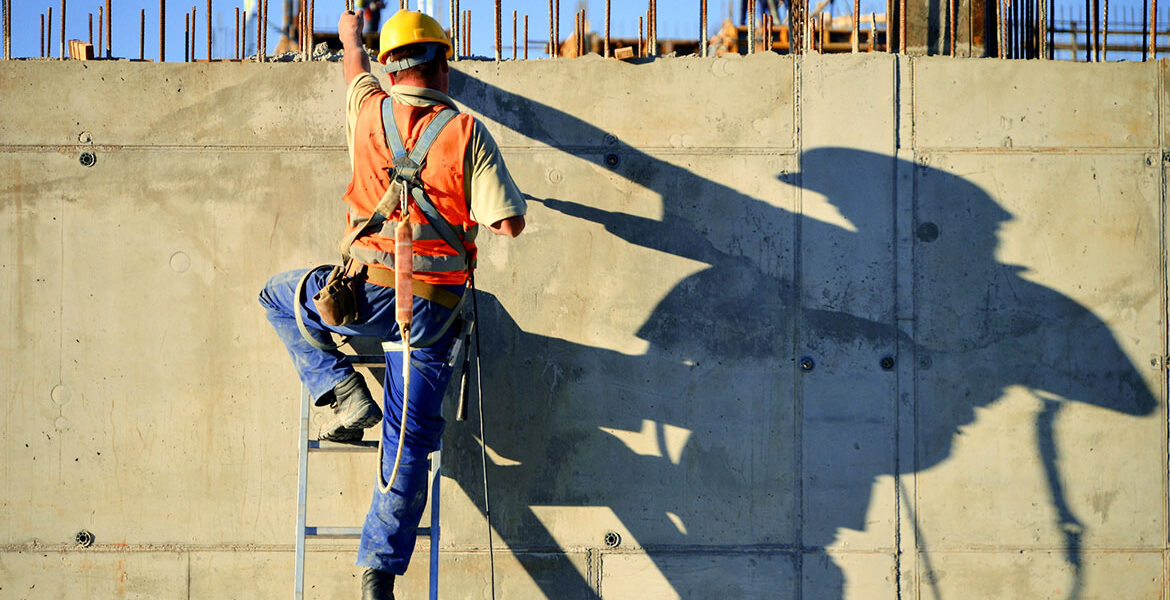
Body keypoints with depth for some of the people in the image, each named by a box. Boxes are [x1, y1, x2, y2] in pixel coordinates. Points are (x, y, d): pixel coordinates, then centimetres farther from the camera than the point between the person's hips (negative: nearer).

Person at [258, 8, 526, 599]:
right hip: (436, 307, 0)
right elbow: (509, 222, -5)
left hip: (369, 295, 0)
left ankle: (342, 393, 13)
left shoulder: (369, 112, 1)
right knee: (410, 440, 6)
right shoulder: (467, 132, -5)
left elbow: (354, 64, 26)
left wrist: (351, 33, 49)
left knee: (279, 296, 29)